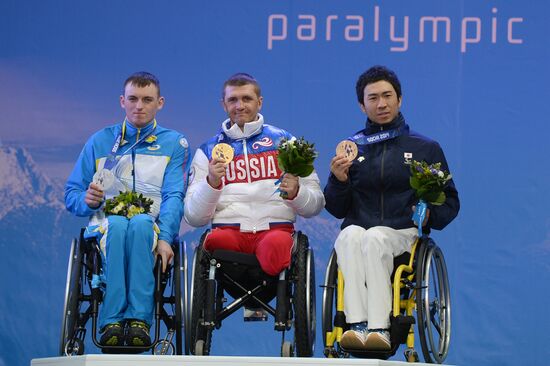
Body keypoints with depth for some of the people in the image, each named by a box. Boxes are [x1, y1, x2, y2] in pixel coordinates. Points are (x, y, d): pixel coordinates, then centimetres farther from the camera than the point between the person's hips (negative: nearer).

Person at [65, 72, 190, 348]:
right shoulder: (100, 141, 20)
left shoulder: (174, 144, 15)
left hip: (152, 227, -1)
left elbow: (174, 196, 0)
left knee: (140, 223, -38)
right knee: (118, 224, -37)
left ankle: (139, 319, -46)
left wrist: (164, 237, -18)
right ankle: (111, 322, -46)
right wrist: (88, 200, -8)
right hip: (105, 225, 1)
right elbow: (71, 195, 17)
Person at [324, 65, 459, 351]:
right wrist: (338, 180, -5)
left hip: (403, 234, -1)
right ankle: (357, 325, -47)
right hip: (357, 229, 1)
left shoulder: (426, 148, 15)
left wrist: (431, 215, -7)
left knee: (375, 237, -36)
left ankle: (378, 328, -46)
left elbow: (450, 202, 15)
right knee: (351, 234, -35)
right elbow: (337, 210, 15)